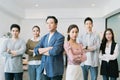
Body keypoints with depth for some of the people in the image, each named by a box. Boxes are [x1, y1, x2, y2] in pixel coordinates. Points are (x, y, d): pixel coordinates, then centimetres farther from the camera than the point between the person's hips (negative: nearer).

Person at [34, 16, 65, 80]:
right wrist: (48, 48, -14)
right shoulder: (44, 37, 12)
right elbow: (36, 50, 2)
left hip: (55, 70, -5)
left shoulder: (60, 37, -8)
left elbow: (55, 51, -22)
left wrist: (42, 51, -5)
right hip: (44, 70, 5)